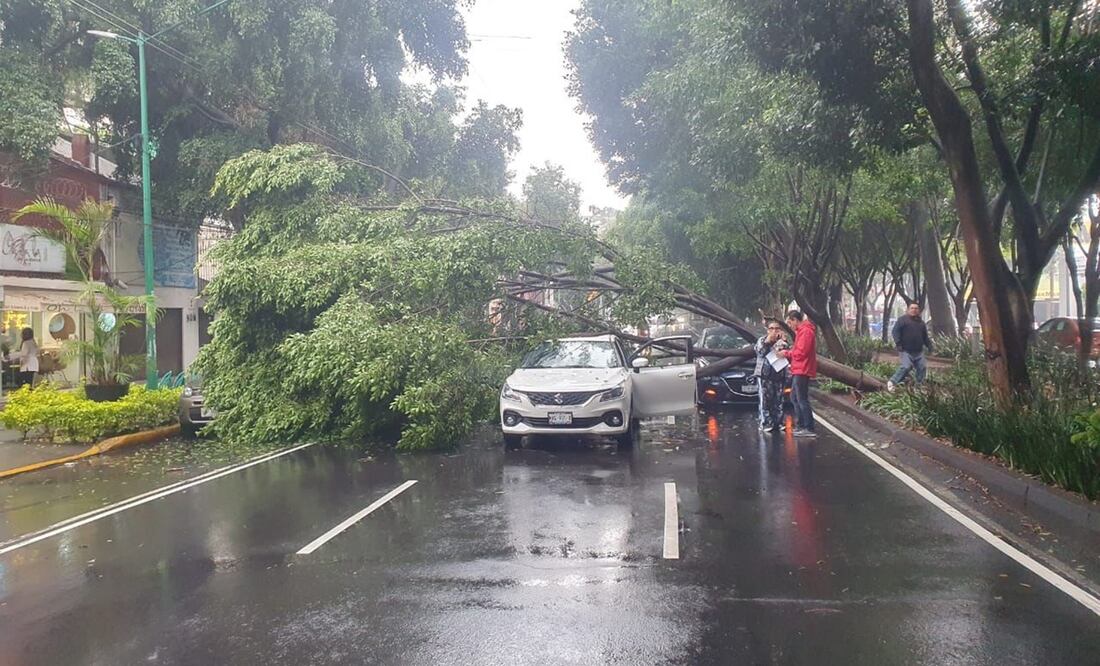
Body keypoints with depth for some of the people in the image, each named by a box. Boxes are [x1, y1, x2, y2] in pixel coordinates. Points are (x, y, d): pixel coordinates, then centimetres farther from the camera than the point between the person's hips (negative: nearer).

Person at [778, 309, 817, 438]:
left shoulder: (806, 331, -15)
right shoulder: (801, 331, 19)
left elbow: (801, 352, -20)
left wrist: (786, 353, -8)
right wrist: (788, 353, 6)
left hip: (802, 371, -11)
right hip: (798, 370, 11)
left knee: (802, 400, -10)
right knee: (794, 398, 16)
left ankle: (809, 429, -10)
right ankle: (800, 425, 21)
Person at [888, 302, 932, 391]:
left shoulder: (921, 322, 20)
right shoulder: (902, 319, 0)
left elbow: (925, 337, 27)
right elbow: (895, 332, -7)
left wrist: (929, 345, 13)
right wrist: (898, 343, -17)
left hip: (918, 351, 7)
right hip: (906, 351, -7)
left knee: (922, 367, 0)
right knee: (906, 367, -19)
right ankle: (892, 382, -6)